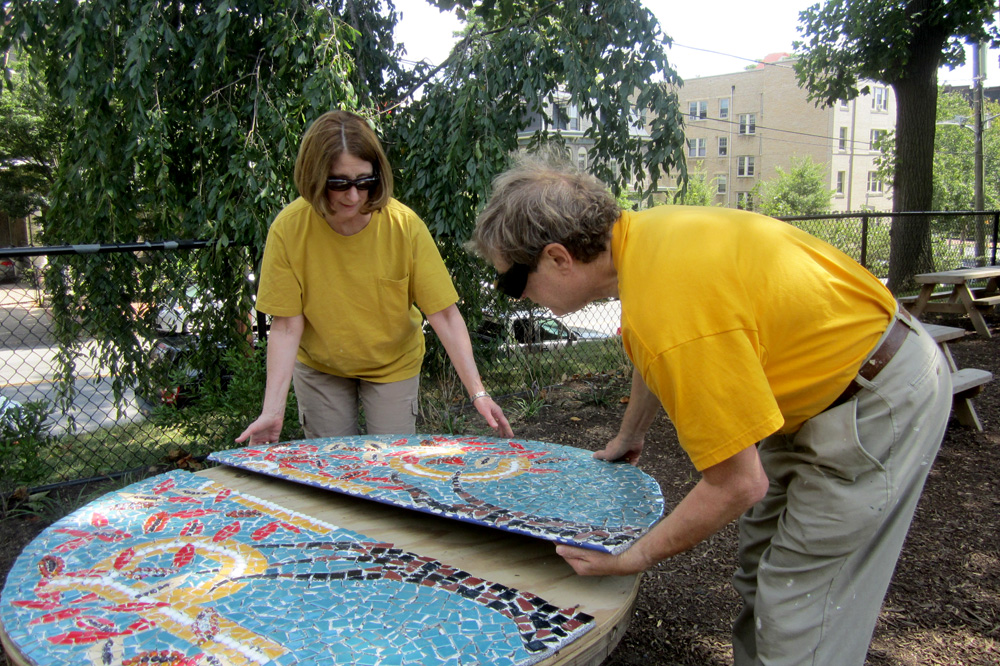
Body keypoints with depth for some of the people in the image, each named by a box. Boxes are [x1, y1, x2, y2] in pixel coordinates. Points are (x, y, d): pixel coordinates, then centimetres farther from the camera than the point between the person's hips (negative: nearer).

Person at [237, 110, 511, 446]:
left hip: (393, 365, 0)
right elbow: (286, 326, -18)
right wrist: (272, 410, -27)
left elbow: (445, 315, -22)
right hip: (320, 367, 1)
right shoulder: (288, 229, -22)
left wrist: (477, 392, -30)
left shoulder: (404, 226, -24)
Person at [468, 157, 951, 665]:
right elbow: (657, 357, 15)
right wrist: (628, 437, 31)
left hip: (879, 399, -9)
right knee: (760, 570, 19)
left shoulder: (676, 314, -36)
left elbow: (738, 485, -28)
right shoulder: (636, 231, -6)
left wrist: (630, 559, -14)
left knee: (797, 622, -3)